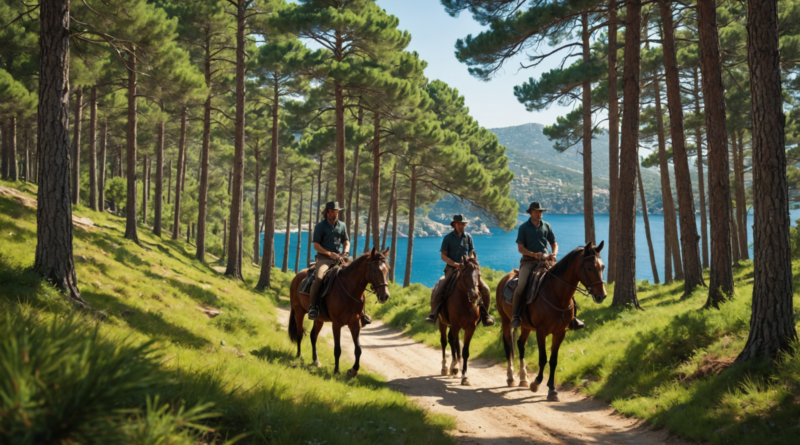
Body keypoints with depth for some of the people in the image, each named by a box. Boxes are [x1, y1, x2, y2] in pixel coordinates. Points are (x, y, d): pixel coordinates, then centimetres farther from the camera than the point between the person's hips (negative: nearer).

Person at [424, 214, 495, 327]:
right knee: (437, 290, -26)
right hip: (451, 268, -3)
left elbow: (471, 253, 10)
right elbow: (443, 256, -3)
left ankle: (485, 314, 5)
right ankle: (433, 313, -12)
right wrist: (455, 264, -17)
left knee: (484, 288, -11)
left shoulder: (468, 237, 9)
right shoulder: (448, 238, 1)